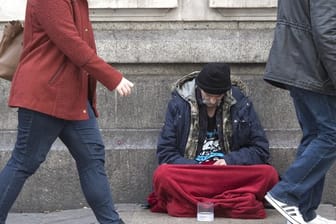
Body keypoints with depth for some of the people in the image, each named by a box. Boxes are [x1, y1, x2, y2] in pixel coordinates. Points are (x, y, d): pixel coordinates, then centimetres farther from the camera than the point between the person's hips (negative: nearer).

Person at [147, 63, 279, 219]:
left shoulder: (241, 104, 5)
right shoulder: (179, 104, 2)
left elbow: (260, 150, 8)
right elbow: (165, 153, 0)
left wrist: (229, 161, -8)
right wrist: (195, 168, -15)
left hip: (231, 176, 1)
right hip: (190, 175, -1)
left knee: (269, 174, -29)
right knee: (162, 174, -34)